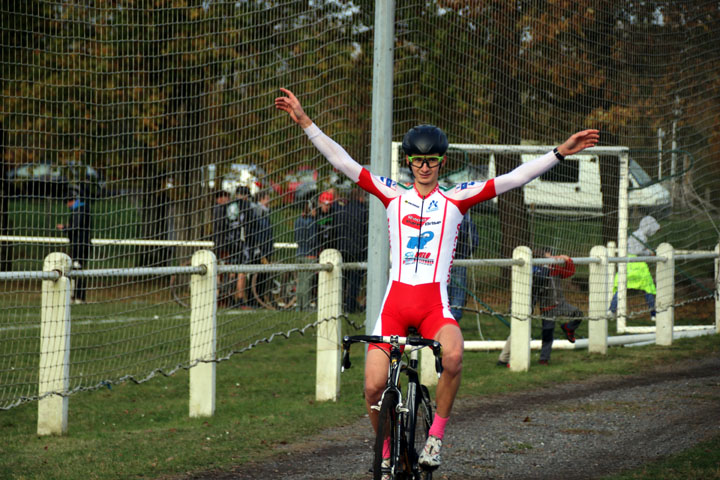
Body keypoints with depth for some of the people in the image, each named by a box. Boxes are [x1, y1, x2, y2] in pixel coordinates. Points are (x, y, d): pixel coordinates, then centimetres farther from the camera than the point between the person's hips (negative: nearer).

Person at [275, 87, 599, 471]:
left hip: (435, 304, -1)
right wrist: (303, 121, 5)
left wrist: (561, 152, 2)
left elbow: (514, 178, 7)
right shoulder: (393, 196, 12)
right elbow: (342, 162, 10)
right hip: (395, 301, 1)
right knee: (374, 386, -12)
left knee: (453, 357, -33)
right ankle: (386, 450, 15)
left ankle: (435, 436, -13)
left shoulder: (456, 199, 10)